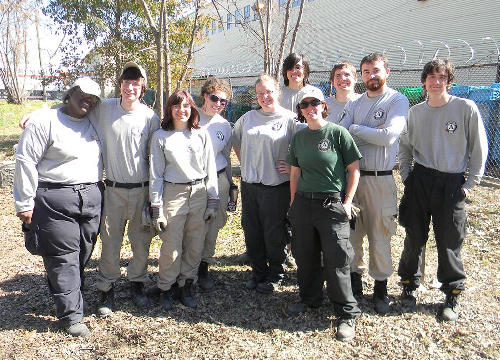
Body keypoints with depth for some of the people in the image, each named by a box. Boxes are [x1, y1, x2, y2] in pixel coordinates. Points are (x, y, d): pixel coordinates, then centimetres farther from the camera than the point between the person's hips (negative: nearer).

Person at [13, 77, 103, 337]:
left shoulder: (93, 124, 14)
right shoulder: (44, 121, -5)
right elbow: (25, 161, -7)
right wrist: (25, 204, -9)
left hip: (91, 198, 6)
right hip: (55, 200, -6)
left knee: (82, 255, 11)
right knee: (62, 259, -1)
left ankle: (68, 299, 31)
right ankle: (71, 315, 9)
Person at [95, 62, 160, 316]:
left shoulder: (150, 117, -3)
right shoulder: (104, 108, -2)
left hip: (142, 188, 0)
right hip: (113, 188, 0)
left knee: (141, 240, 10)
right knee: (110, 241, 5)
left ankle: (137, 284, 30)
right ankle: (106, 289, 23)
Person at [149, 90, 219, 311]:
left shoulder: (201, 135, 7)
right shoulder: (160, 136, 2)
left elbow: (210, 169, 8)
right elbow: (156, 174, 1)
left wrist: (213, 201, 3)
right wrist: (157, 207, -4)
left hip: (199, 193, 2)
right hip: (173, 194, -2)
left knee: (195, 245, 7)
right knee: (171, 247, 0)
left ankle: (185, 286, 26)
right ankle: (166, 289, 22)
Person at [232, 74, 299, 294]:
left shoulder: (289, 119, -5)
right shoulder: (248, 118, 9)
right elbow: (235, 141, 24)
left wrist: (293, 168, -12)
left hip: (276, 187, -5)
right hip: (249, 185, 5)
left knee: (274, 234, 6)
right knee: (251, 232, 13)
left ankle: (275, 276, 25)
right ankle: (258, 272, 31)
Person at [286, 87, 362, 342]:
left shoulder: (337, 132, -5)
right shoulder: (299, 137, 10)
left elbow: (354, 169, -4)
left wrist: (347, 202, -7)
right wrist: (293, 202, 11)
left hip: (332, 205, -5)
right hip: (303, 203, 5)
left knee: (336, 260, -2)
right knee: (304, 255, 14)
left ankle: (347, 314, 13)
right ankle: (309, 298, 36)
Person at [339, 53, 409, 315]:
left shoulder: (397, 101, -3)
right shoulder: (354, 104, 12)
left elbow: (388, 136, -17)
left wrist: (355, 129, -6)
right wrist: (369, 133, -14)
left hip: (380, 179, -4)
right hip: (350, 175, 4)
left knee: (380, 236, 3)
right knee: (351, 232, 10)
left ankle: (380, 288, 20)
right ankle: (354, 279, 27)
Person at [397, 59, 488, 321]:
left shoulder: (466, 108, -5)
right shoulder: (416, 112, 5)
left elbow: (479, 149, -1)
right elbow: (405, 146, 16)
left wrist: (470, 184, -3)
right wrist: (406, 176, 7)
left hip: (452, 183, -2)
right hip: (419, 181, 3)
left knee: (449, 242, 5)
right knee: (414, 238, 9)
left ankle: (452, 295, 23)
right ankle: (409, 285, 28)